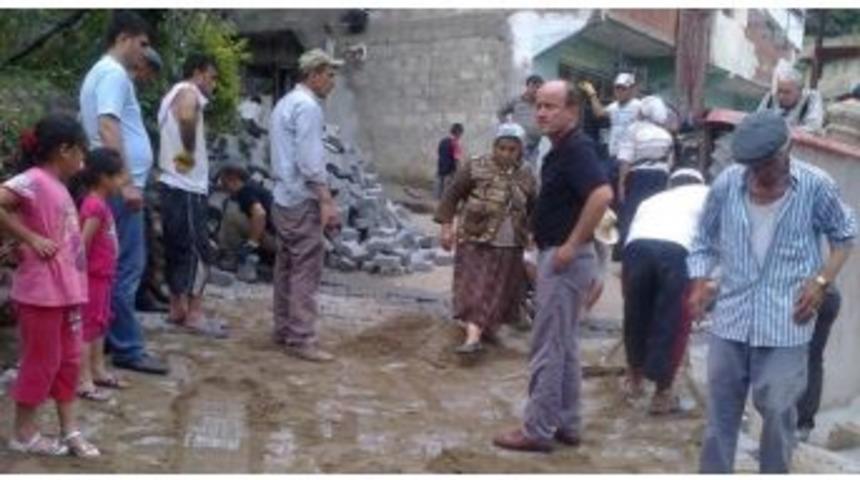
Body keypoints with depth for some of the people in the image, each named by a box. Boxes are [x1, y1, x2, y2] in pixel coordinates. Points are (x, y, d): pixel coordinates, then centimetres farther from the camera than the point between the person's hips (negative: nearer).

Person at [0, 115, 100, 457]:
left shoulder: (57, 185, 12)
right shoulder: (33, 179, -14)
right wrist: (30, 239, -21)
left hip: (66, 289, 9)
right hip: (42, 290, -8)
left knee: (68, 360, 13)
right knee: (41, 362, 3)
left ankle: (70, 431, 22)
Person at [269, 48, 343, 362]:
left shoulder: (286, 102, 18)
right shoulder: (307, 106, -14)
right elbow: (310, 160, -21)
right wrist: (326, 200, -20)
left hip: (284, 198, 10)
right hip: (303, 200, -10)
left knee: (286, 267, 13)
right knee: (306, 271, -8)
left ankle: (284, 330, 19)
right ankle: (302, 339, -7)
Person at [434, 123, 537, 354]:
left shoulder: (526, 176, 5)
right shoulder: (476, 168, -6)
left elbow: (532, 209, 18)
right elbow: (452, 195, -4)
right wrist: (446, 226, -11)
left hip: (510, 247, 4)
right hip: (476, 241, -4)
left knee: (499, 291, 9)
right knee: (475, 287, -12)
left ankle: (486, 328, 27)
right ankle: (473, 337, -17)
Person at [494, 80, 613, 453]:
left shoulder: (576, 148, -17)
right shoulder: (561, 149, 13)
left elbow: (602, 194, -32)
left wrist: (572, 245, -27)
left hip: (564, 258, -11)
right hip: (557, 255, 11)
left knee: (547, 347, -3)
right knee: (564, 345, 16)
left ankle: (538, 430, 6)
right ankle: (566, 424, 25)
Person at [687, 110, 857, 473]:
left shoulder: (816, 186, -8)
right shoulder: (727, 183, -4)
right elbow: (705, 241, 7)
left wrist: (820, 281, -8)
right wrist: (699, 285, -6)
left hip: (786, 322, -2)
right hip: (731, 317, 2)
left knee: (777, 410, 6)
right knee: (721, 408, 12)